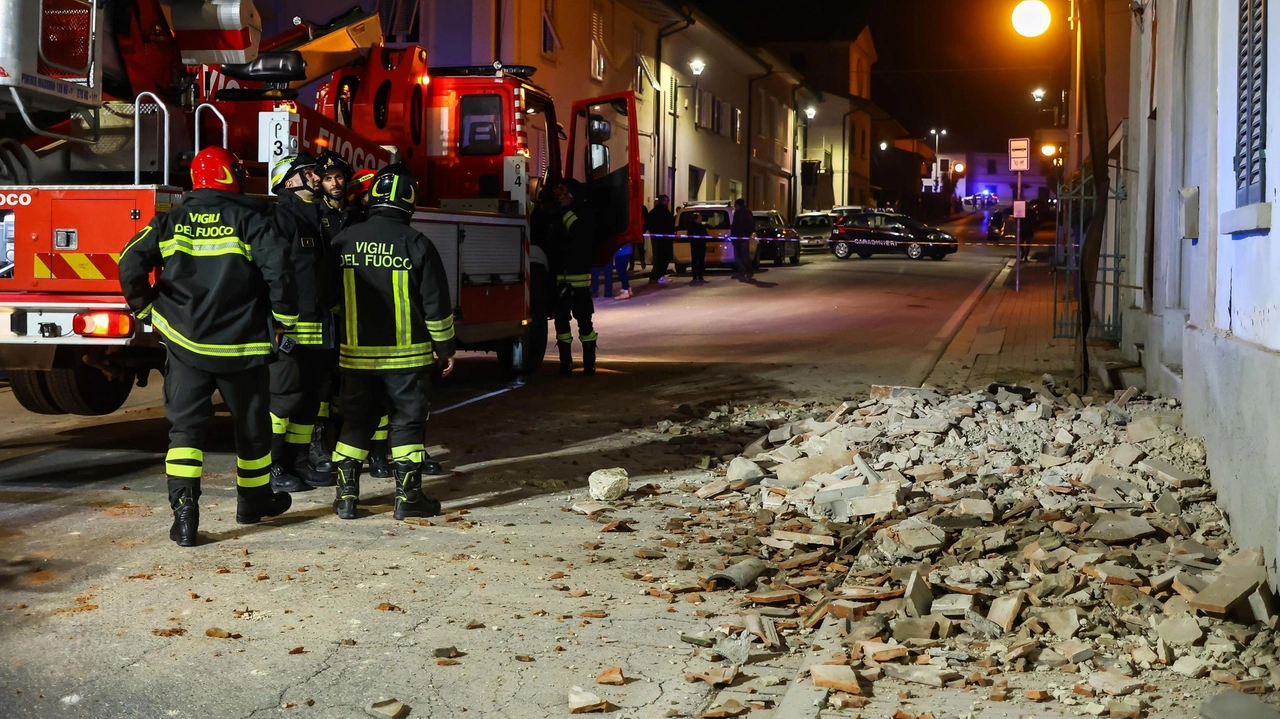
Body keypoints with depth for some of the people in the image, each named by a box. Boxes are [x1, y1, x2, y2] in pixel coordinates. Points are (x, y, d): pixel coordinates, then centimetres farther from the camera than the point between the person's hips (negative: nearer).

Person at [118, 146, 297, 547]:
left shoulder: (171, 222, 3)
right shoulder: (250, 219, -5)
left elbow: (131, 265, -2)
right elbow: (278, 268, -15)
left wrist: (147, 311, 12)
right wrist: (284, 319, -3)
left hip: (185, 346, 2)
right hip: (242, 348, -1)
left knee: (186, 427, 3)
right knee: (251, 425, 16)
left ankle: (184, 514, -10)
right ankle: (254, 501, 31)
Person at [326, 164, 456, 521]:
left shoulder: (344, 240, 1)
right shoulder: (416, 244, -9)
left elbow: (329, 295, 10)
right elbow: (436, 303, -7)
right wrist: (445, 346, 4)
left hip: (356, 353, 3)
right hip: (406, 354, -3)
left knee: (355, 421, 11)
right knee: (407, 422, 4)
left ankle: (346, 496, 11)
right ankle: (408, 498, 4)